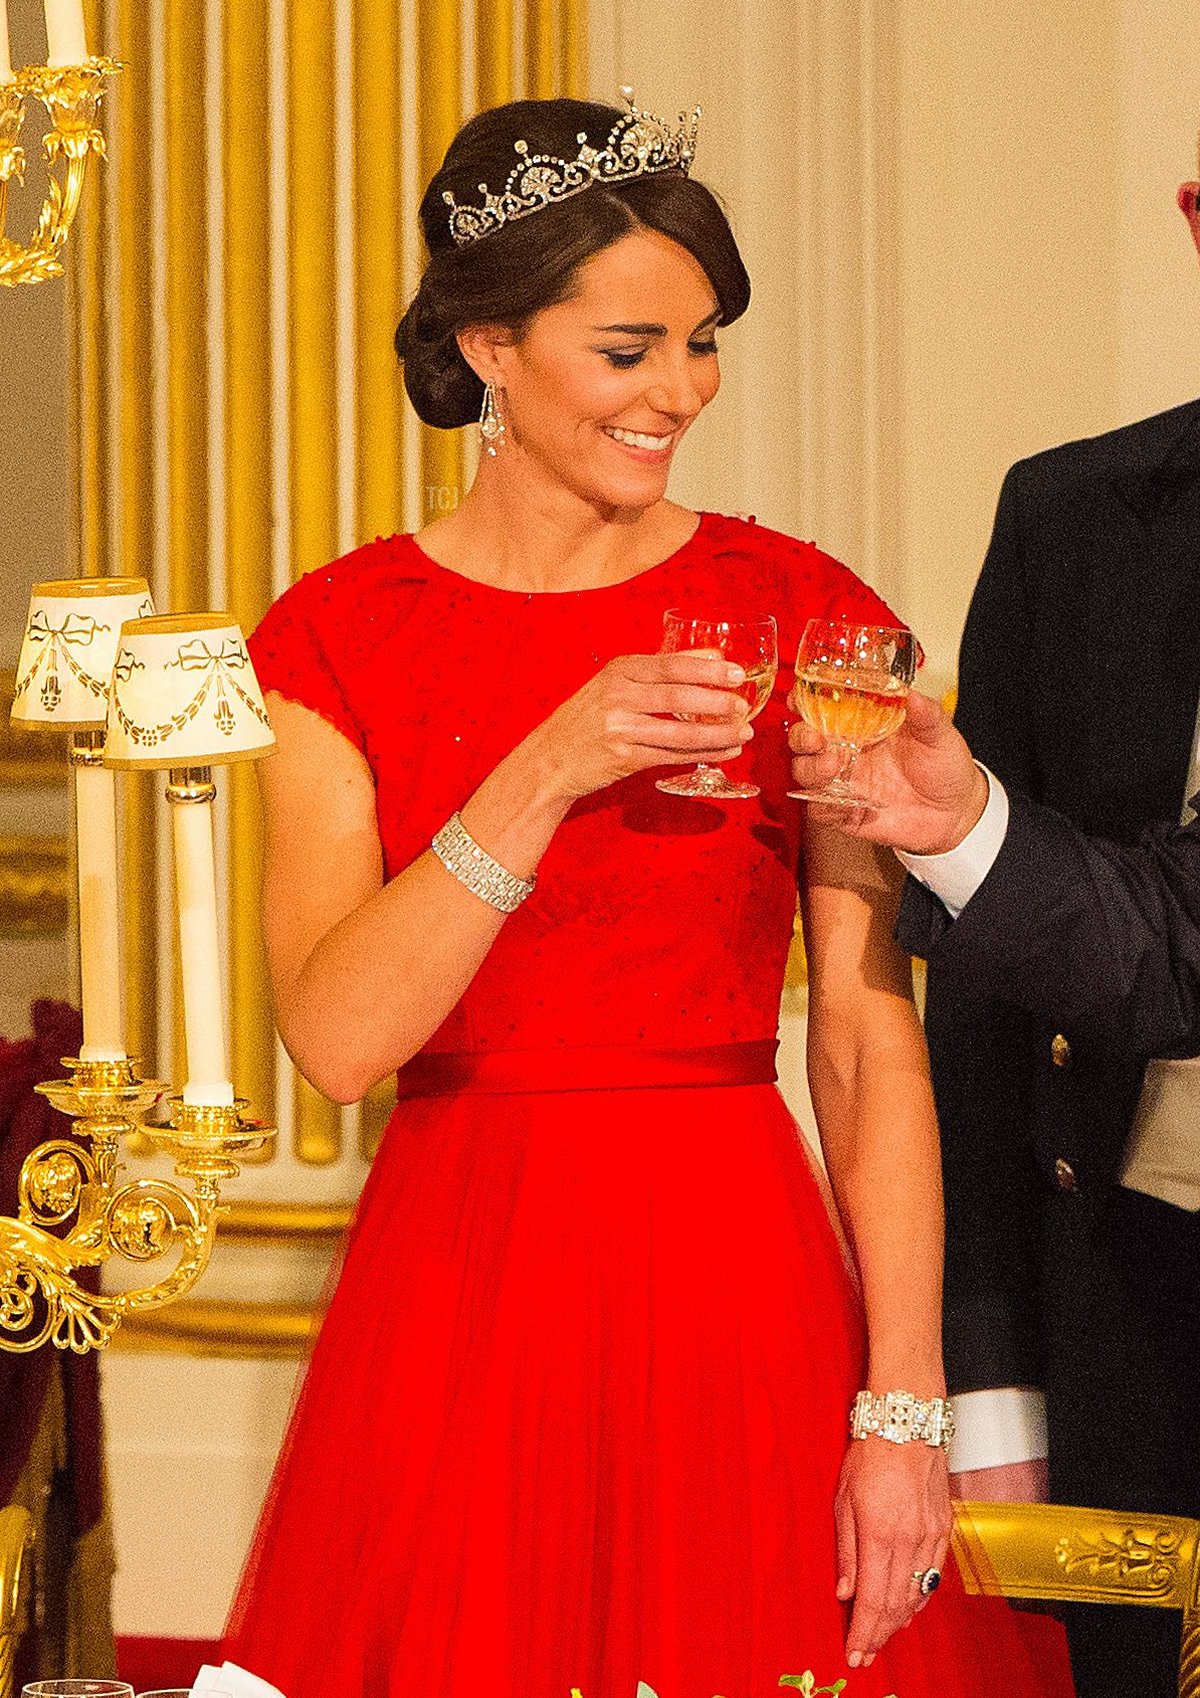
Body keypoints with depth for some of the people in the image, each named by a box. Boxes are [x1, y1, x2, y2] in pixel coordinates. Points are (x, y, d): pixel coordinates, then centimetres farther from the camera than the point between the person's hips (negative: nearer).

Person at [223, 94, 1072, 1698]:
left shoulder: (804, 615, 1)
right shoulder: (341, 638, 1)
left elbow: (871, 1043, -3)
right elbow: (336, 1035, -11)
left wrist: (905, 1411, -11)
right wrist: (549, 772, -22)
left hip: (743, 1280, 0)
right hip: (457, 1292, 0)